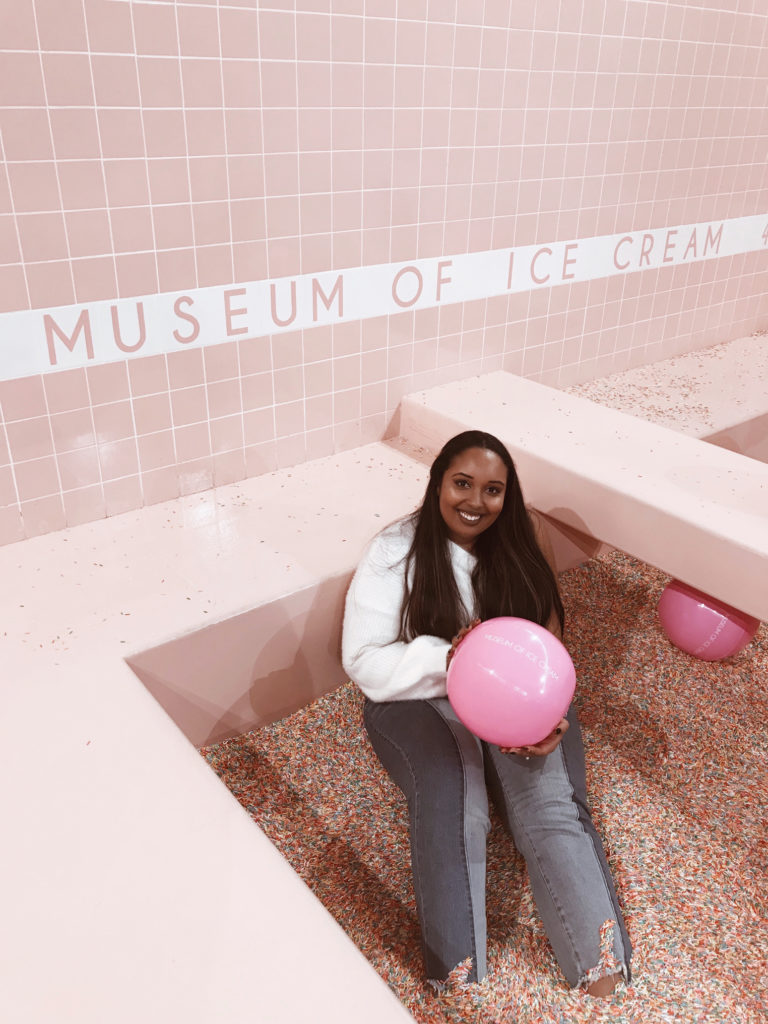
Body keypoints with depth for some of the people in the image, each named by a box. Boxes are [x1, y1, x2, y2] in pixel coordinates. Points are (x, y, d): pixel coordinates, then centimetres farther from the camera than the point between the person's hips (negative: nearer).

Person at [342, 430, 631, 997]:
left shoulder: (525, 534, 1)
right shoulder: (395, 552, -7)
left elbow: (547, 636, 3)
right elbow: (365, 660, -10)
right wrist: (447, 658, -26)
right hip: (421, 700, -2)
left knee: (553, 803, -23)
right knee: (449, 801, -30)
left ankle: (603, 973, -23)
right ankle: (456, 981, -24)